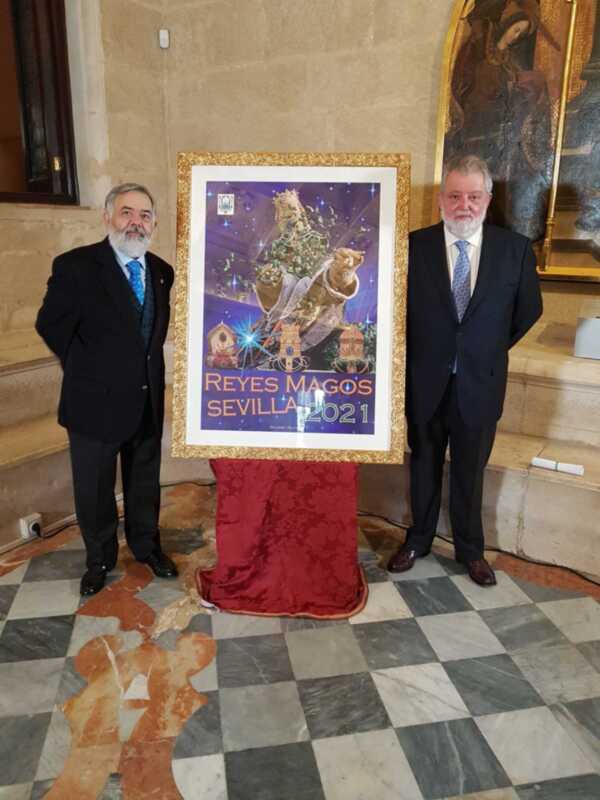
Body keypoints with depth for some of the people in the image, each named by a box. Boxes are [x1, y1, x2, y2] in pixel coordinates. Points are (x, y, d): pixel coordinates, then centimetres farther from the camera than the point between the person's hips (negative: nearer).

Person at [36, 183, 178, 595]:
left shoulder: (162, 271, 2)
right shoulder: (75, 266, -13)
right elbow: (50, 324, -7)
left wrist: (150, 365, 5)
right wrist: (86, 367, -2)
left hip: (149, 399, 4)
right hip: (97, 399, -4)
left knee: (145, 482, 20)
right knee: (94, 489, 13)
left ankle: (147, 545, 41)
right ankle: (100, 559, 35)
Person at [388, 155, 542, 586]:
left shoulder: (515, 248, -4)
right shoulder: (414, 245, -8)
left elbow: (528, 309, 8)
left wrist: (491, 349, 10)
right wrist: (421, 353, 3)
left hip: (480, 383, 0)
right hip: (425, 382, 0)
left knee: (470, 470, 14)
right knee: (424, 465, 16)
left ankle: (470, 550, 34)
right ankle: (419, 539, 36)